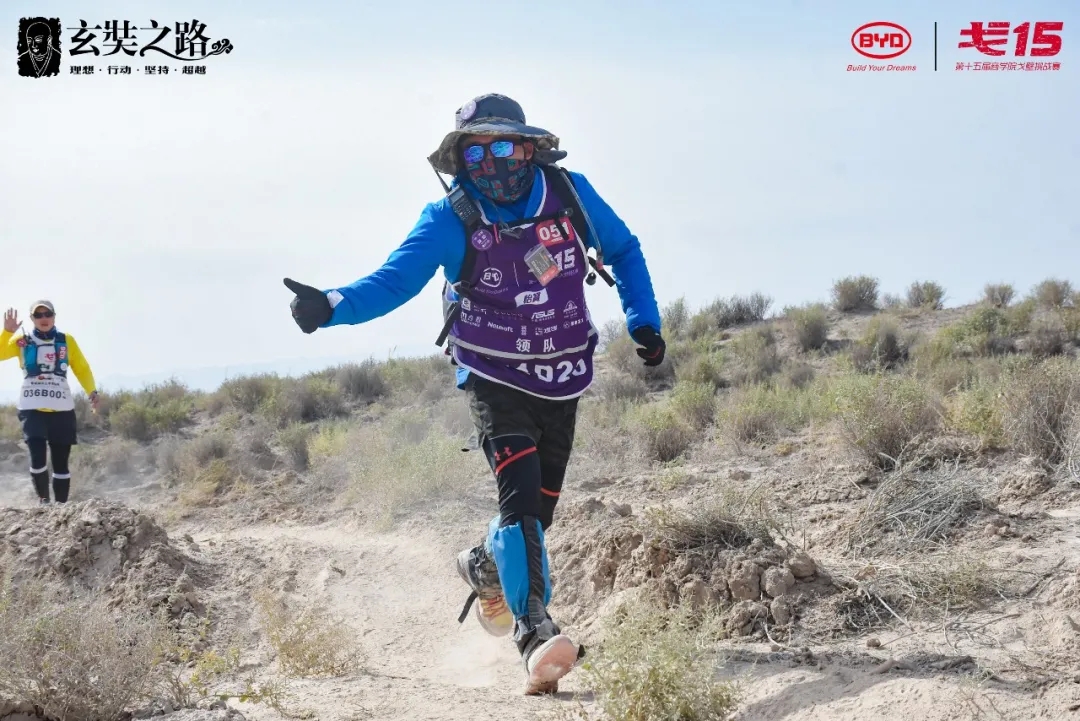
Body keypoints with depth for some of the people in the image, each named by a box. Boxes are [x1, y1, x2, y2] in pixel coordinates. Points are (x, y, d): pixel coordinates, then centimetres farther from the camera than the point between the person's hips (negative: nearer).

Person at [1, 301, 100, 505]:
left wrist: (91, 391, -7)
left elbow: (82, 368, 8)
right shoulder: (22, 341, 6)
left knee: (60, 462, 5)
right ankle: (43, 499, 5)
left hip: (61, 409, 2)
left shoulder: (66, 340, 9)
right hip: (32, 408, -1)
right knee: (37, 458, -15)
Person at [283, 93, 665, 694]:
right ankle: (536, 635, -24)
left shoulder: (570, 193, -10)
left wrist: (644, 319, -4)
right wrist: (331, 305, -41)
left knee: (540, 510, 10)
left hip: (563, 379, 3)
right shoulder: (450, 220, -16)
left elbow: (623, 249, 6)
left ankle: (485, 564, 42)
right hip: (496, 380, -3)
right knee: (520, 496, -23)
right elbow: (393, 280, -23)